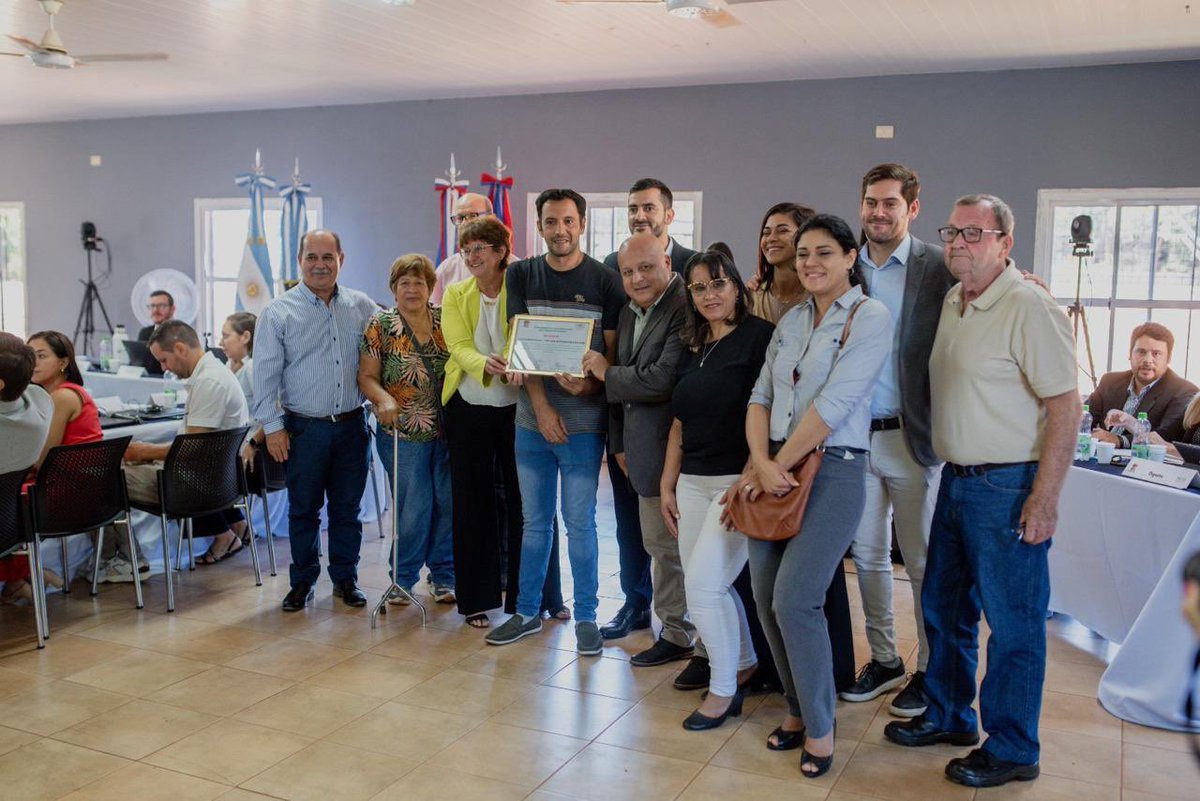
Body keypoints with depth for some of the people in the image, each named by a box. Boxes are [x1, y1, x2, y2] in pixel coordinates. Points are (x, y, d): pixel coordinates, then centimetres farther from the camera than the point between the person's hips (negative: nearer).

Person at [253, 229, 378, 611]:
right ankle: (302, 581, 22)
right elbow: (265, 374, -3)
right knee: (303, 509, 7)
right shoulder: (278, 312, -3)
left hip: (351, 425, 2)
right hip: (305, 428, -2)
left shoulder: (363, 307, 5)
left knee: (347, 508, 10)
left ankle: (346, 578, 24)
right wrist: (273, 426, -6)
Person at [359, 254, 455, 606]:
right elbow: (367, 376, -3)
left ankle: (443, 574, 23)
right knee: (414, 508, -1)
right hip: (403, 432, -3)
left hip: (448, 429, 3)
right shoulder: (380, 326, -2)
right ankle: (403, 577, 19)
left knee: (449, 502, 6)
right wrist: (383, 398, -23)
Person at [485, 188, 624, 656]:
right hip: (533, 419, 3)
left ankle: (586, 617, 17)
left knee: (580, 522, 3)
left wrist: (589, 383, -22)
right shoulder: (521, 276, 5)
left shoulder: (605, 281, -2)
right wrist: (541, 406, -11)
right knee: (534, 520, 13)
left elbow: (614, 352, -1)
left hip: (583, 421, -3)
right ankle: (527, 612, 26)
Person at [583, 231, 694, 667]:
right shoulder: (629, 314, 12)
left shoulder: (685, 309, -19)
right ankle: (676, 630, 32)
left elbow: (663, 380, -27)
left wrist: (607, 373, -12)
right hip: (643, 451, 9)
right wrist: (620, 444, 16)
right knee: (658, 544, 18)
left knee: (669, 546, 3)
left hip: (670, 449, -9)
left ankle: (677, 634, 19)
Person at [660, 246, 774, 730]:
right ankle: (744, 663, 31)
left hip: (739, 480, -7)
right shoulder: (693, 348, 14)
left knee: (704, 583, -10)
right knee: (706, 586, 10)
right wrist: (667, 485, 15)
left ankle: (724, 689, 8)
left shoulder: (759, 337, -7)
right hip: (692, 482, 7)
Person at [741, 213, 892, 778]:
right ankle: (797, 707, 26)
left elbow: (832, 406, -15)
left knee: (794, 600, -12)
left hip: (833, 470, -6)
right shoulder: (791, 320, 13)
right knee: (766, 599, 6)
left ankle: (819, 728, 7)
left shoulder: (869, 318, -7)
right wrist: (761, 462, -9)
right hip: (775, 471, 6)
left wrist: (776, 467, -12)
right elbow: (760, 397, 8)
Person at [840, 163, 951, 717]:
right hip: (853, 437, 4)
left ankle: (929, 670, 23)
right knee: (867, 557, 14)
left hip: (913, 439, -4)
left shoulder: (939, 268, -5)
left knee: (922, 562, 8)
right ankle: (884, 660, 30)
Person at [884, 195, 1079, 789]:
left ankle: (1011, 750, 18)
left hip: (1008, 488, -8)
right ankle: (949, 716, 36)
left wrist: (1044, 497, -20)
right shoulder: (951, 303, 11)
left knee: (1013, 623, 3)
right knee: (944, 607, 18)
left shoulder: (1028, 307, -15)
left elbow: (1065, 405, -18)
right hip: (955, 481, 9)